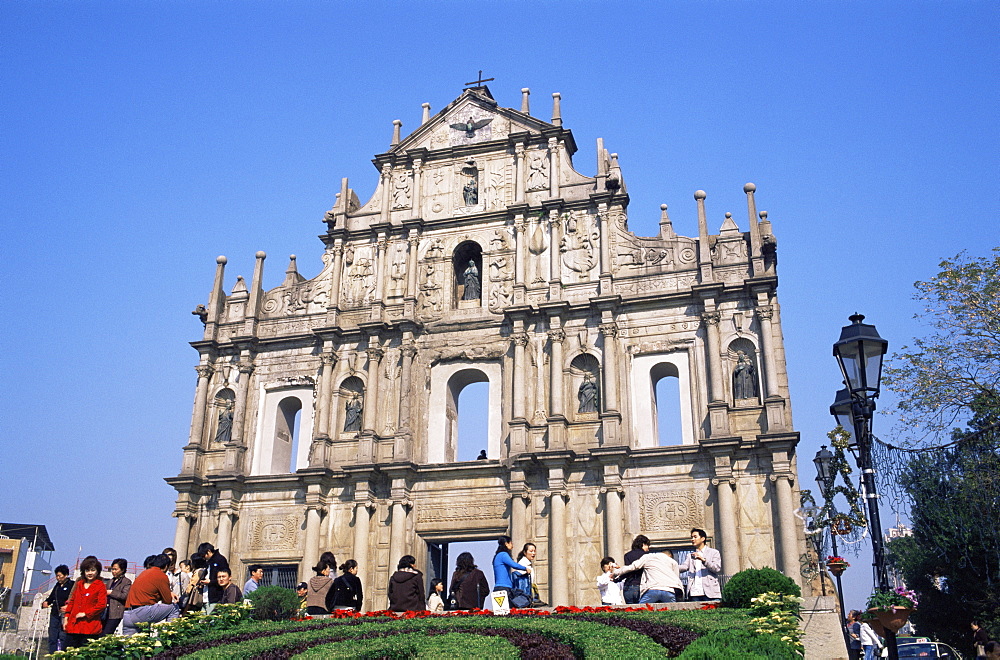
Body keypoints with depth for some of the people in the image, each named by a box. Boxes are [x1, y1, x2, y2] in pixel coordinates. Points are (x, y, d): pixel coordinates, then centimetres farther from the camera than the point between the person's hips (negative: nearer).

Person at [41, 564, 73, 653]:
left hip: (65, 615, -7)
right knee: (52, 637, 9)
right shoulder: (57, 585, 17)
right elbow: (52, 597, 27)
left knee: (63, 637, -9)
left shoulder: (72, 585, -6)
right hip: (55, 614, 7)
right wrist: (46, 602, 8)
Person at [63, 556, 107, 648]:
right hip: (73, 625, 6)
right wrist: (67, 617, 14)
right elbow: (72, 601, 22)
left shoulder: (101, 586, -1)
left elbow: (102, 605, -10)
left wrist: (86, 613, -12)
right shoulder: (79, 584, 18)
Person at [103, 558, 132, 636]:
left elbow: (125, 596, -14)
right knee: (100, 634, 2)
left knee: (105, 635, -14)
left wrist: (111, 592, -11)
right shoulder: (111, 581, 22)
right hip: (106, 612, 8)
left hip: (116, 613, -8)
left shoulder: (127, 582, -1)